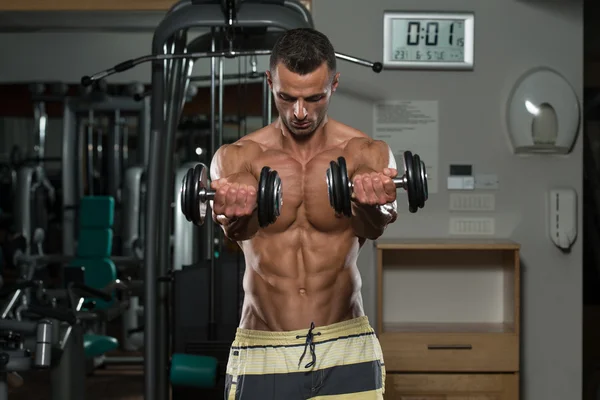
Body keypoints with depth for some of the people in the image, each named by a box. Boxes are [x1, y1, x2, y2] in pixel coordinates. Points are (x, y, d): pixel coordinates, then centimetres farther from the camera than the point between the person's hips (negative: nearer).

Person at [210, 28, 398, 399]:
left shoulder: (368, 154, -3)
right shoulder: (237, 157, -2)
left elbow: (373, 226, -23)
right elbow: (239, 227, -23)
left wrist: (375, 206, -47)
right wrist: (234, 213, -47)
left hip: (346, 354, 0)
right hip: (262, 355, 0)